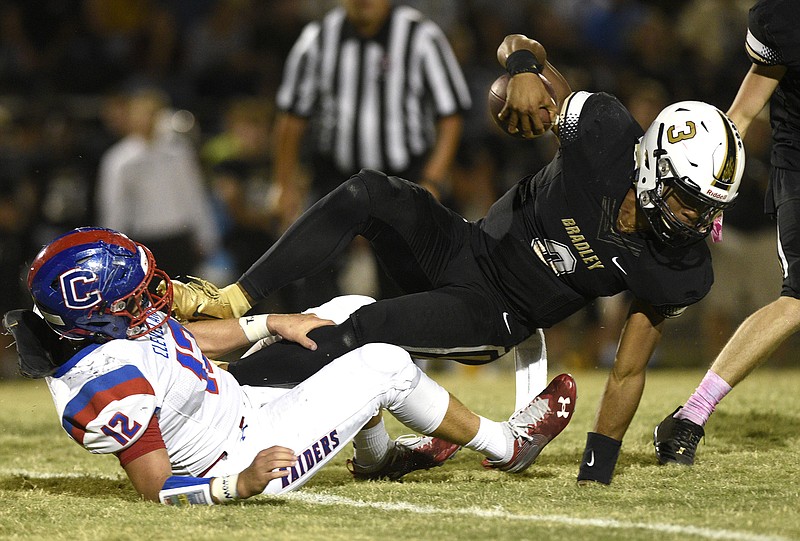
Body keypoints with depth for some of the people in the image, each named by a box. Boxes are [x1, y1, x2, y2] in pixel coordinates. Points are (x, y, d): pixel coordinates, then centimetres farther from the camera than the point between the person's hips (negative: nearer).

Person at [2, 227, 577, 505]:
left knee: (353, 315, 13)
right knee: (386, 365, -7)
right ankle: (505, 446, 17)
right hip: (252, 455, -10)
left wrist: (271, 323, 7)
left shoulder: (107, 326, -9)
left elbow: (183, 337, 10)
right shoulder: (114, 388, -36)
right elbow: (158, 491, -31)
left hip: (243, 405, 10)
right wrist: (241, 483, -44)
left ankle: (377, 455, 35)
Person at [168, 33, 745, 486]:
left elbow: (628, 372, -5)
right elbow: (519, 44, -8)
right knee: (368, 193, -26)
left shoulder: (679, 273, -16)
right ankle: (232, 300, -19)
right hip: (461, 247, 2)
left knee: (367, 329, -26)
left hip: (491, 319, -2)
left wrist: (596, 480, -7)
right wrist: (525, 68, -34)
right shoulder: (607, 133, -19)